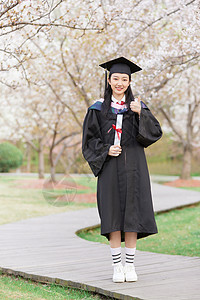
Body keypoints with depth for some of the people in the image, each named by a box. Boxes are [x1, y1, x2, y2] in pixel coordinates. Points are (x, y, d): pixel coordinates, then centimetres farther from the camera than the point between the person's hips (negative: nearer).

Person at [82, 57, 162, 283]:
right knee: (113, 216, -2)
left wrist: (140, 113, -16)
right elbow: (89, 139, 5)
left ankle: (130, 266, 7)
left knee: (131, 215, 0)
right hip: (110, 168, -1)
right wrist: (106, 150, -12)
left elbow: (155, 133, -2)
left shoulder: (138, 106, 9)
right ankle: (117, 267, 5)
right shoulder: (98, 109, 7)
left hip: (133, 167, 1)